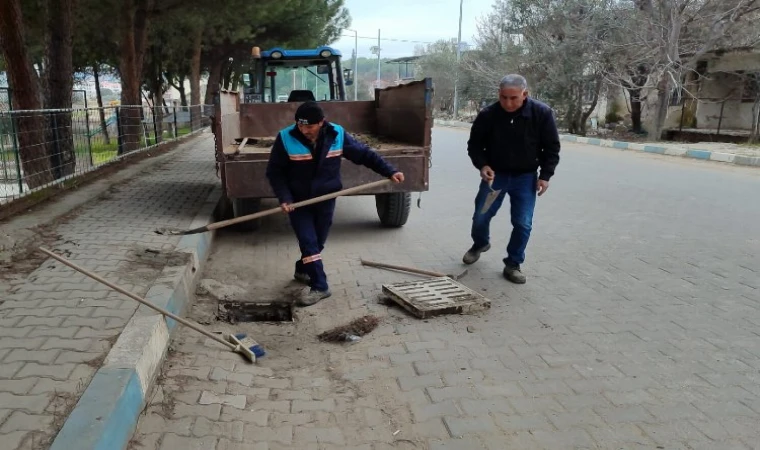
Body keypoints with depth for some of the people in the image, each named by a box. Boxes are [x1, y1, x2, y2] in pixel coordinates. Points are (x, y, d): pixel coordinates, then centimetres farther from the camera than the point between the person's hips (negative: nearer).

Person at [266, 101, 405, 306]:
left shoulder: (337, 135, -11)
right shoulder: (286, 138, -16)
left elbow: (364, 154, -3)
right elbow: (274, 172, -9)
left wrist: (390, 171, -9)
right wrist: (284, 198, -21)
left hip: (326, 200, 2)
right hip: (297, 201, -2)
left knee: (317, 242, 15)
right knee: (308, 242, -8)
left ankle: (302, 270, 41)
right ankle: (319, 286, 1)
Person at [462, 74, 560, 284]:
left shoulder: (542, 113, -16)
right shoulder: (487, 115, -16)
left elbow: (551, 147, -4)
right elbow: (474, 145, -3)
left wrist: (545, 175, -9)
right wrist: (482, 165, -20)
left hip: (525, 177, 0)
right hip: (494, 174, 1)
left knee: (523, 223, -4)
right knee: (480, 217, 7)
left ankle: (513, 264, 14)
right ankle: (480, 244, 39)